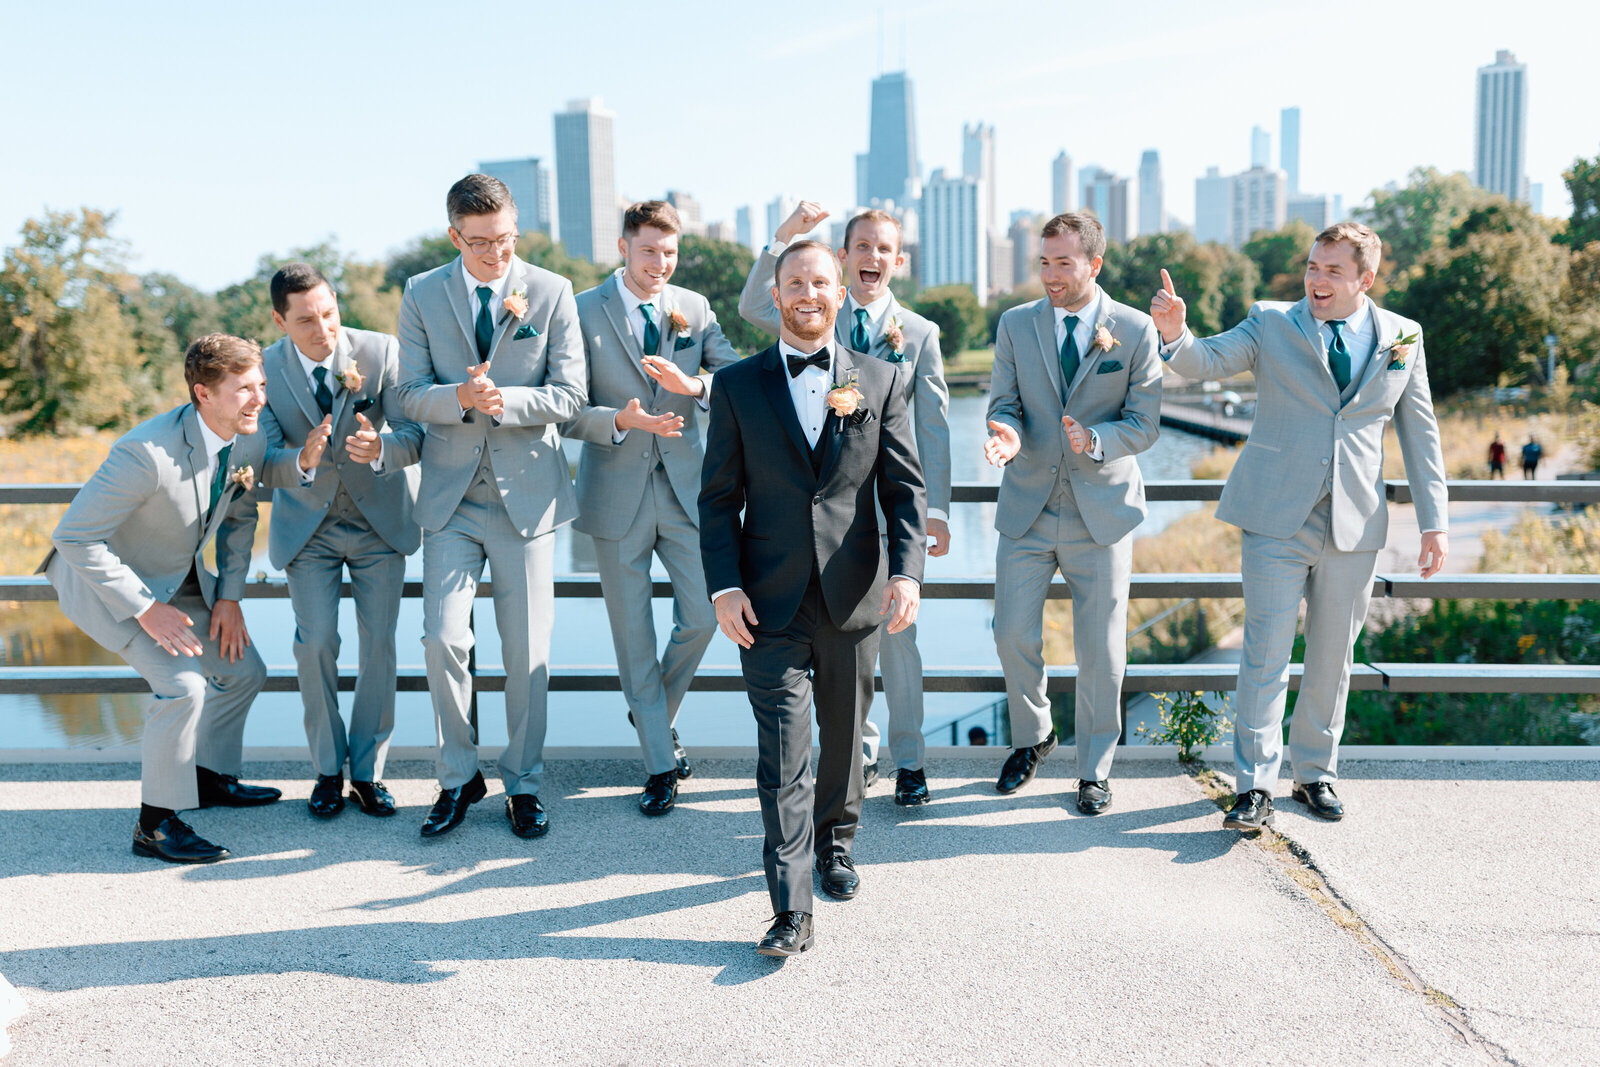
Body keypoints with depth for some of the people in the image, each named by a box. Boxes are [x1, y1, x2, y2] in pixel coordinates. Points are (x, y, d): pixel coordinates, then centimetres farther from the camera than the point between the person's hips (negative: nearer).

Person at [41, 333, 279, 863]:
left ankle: (208, 776, 36)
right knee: (182, 684, -23)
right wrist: (145, 609, -28)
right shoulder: (148, 453, -36)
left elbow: (239, 516, 7)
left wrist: (230, 596, 0)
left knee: (244, 671, 12)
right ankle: (155, 824, -6)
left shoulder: (250, 443, -12)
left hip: (180, 578, 8)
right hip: (107, 580, -8)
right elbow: (74, 537, -30)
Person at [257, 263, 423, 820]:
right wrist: (303, 461, -39)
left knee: (379, 645, 0)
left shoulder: (383, 351, -15)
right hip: (309, 525, 0)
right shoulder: (263, 371, -12)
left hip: (381, 520, 0)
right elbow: (267, 465, -16)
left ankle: (368, 771, 15)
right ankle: (327, 771, 14)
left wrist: (379, 449, -44)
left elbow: (413, 433, -21)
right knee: (315, 644, -5)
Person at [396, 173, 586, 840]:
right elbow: (411, 395, 2)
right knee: (443, 640, -5)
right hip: (450, 494, 1)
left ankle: (522, 784, 21)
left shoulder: (552, 292, 1)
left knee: (527, 651, 4)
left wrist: (504, 400, -21)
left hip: (526, 491, -1)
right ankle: (458, 778, 16)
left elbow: (569, 396, -3)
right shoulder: (421, 295, 5)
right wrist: (460, 398, -20)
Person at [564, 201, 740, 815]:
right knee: (633, 635, 5)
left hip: (685, 488, 2)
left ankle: (659, 714, 29)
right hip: (618, 494, -2)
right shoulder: (583, 312, -3)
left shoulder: (695, 309, 6)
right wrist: (621, 420, -24)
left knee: (703, 616, -1)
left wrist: (693, 385, -21)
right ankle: (660, 766, 18)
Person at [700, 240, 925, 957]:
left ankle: (835, 842, 41)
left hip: (855, 596, 2)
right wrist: (724, 587, -8)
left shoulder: (881, 380, 5)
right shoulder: (737, 385, 3)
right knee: (782, 750, -4)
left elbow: (904, 487, 3)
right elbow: (718, 497, 2)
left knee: (844, 732, 16)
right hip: (770, 601, -1)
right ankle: (791, 910, 0)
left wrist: (907, 571, -11)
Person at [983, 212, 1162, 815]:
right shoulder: (1015, 325, 4)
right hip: (1027, 507, 2)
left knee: (1100, 650, 4)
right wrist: (1007, 431, -21)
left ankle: (1095, 770, 22)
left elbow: (1145, 422, -3)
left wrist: (1096, 441, -23)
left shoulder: (1136, 329, -2)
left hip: (1102, 506, -1)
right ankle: (1031, 738, 29)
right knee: (1013, 635, 1)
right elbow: (1003, 402, 3)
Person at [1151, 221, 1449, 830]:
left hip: (1355, 524, 2)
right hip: (1278, 518, -2)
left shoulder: (1403, 337, 7)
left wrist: (1434, 522, 6)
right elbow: (1205, 361, -11)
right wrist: (1175, 333, -34)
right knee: (1266, 652, -5)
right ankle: (1255, 787, 0)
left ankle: (1315, 773, 27)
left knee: (1333, 655, 12)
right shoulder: (1271, 325, 2)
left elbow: (1419, 432, 10)